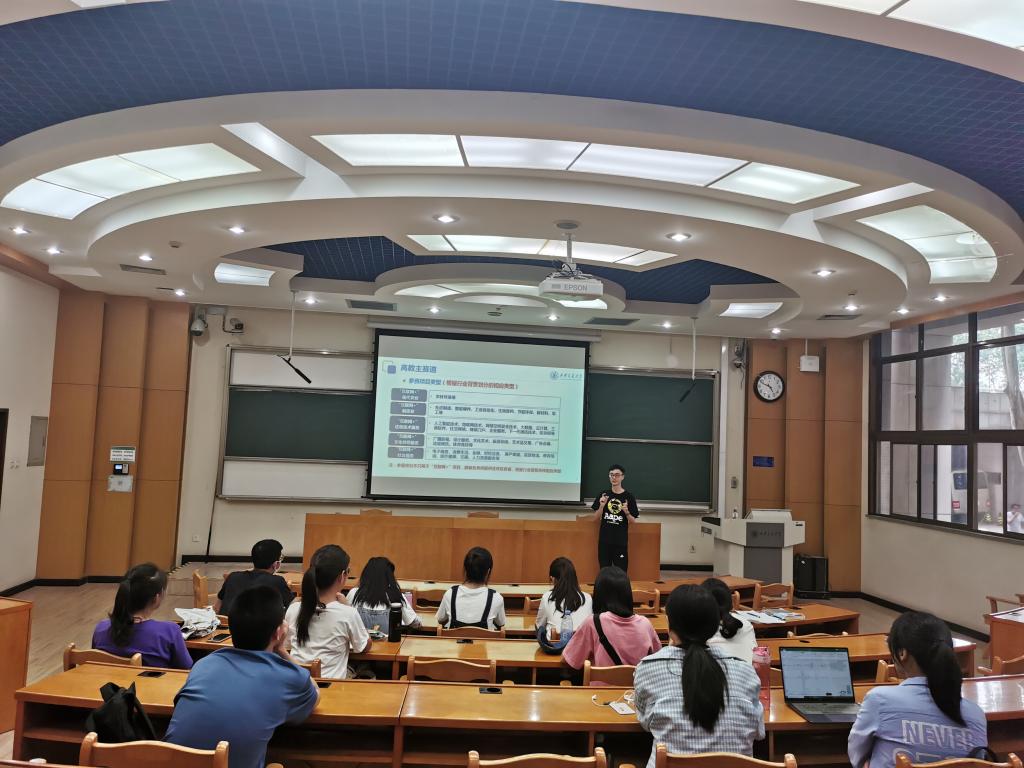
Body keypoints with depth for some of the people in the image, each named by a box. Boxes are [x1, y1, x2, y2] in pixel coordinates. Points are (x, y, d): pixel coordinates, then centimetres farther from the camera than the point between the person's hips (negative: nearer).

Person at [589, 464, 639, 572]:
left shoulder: (629, 497, -2)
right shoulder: (603, 495, 4)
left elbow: (632, 522, 1)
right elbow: (596, 518, 5)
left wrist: (626, 512, -18)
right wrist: (601, 506, -12)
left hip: (621, 541, -2)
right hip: (604, 540, 2)